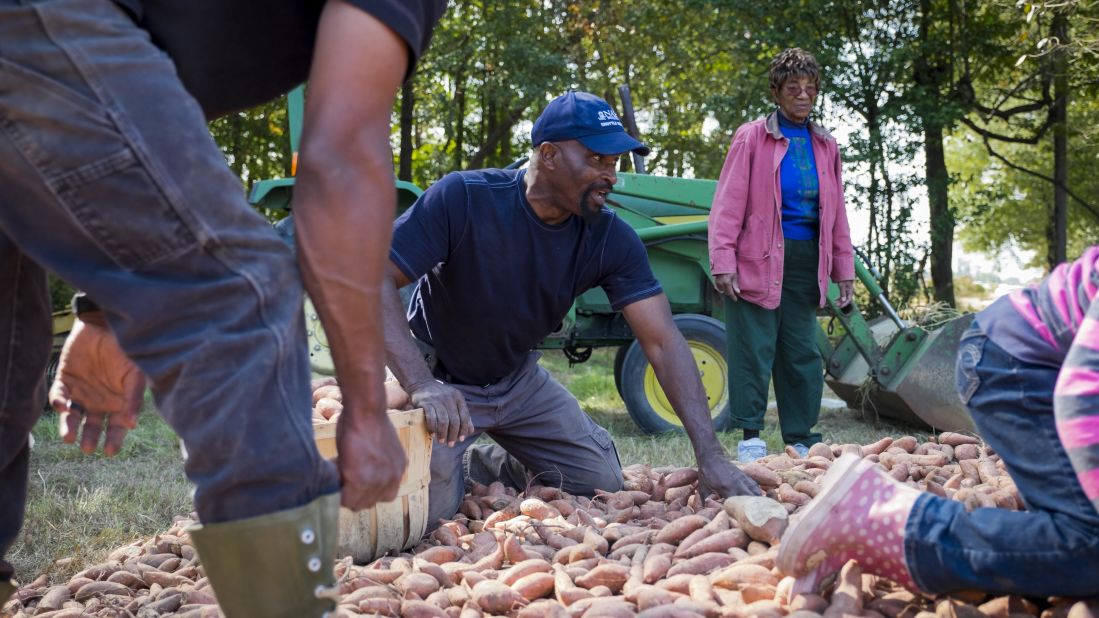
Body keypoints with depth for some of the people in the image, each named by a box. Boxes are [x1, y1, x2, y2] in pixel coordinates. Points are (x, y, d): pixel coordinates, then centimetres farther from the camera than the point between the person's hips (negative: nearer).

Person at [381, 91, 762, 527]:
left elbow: (663, 342, -20)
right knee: (432, 506, -23)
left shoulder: (611, 239, -16)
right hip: (439, 378, -5)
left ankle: (477, 466, 20)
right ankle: (451, 465, 13)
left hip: (518, 380, 5)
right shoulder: (463, 199, -28)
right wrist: (422, 385, -46)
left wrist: (711, 457, -29)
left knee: (603, 482, 3)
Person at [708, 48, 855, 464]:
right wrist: (723, 262, -13)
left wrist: (844, 269, 15)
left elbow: (836, 212, 19)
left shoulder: (825, 146, 15)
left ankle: (801, 440, 16)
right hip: (759, 258, -4)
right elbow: (728, 204, -5)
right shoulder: (752, 137, 0)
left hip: (807, 259, 5)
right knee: (755, 348, -4)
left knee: (803, 352, 7)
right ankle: (750, 437, 6)